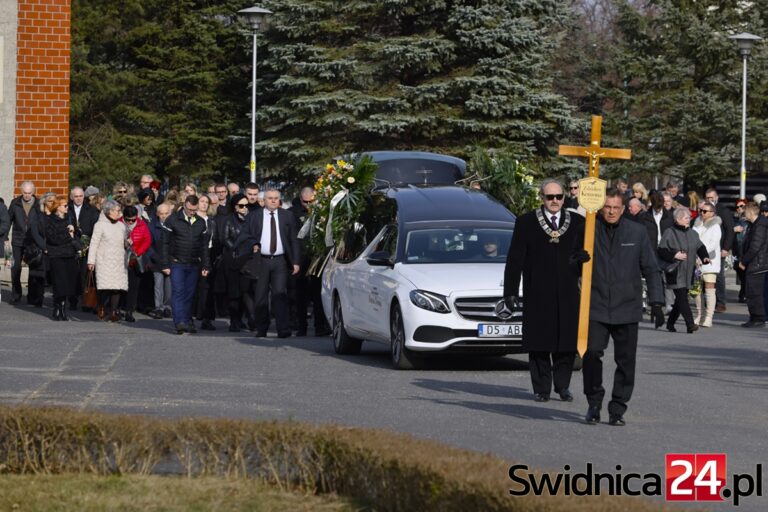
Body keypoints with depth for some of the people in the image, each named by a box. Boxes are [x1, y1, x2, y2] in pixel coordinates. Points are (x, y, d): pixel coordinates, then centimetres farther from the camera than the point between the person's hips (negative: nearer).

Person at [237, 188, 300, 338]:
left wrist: (296, 261, 3)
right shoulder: (254, 216, 9)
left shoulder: (287, 216, 10)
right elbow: (244, 236, 9)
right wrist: (253, 244, -11)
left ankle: (283, 329, -13)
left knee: (279, 294, -10)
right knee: (260, 296, 3)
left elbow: (293, 240, 9)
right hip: (261, 260, 1)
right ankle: (261, 329, 12)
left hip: (280, 261, -1)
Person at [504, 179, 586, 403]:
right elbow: (515, 259, 2)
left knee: (567, 342, 1)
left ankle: (563, 386, 13)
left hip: (568, 294, 2)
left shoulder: (577, 223, 10)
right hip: (537, 294, -2)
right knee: (539, 343, 1)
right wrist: (511, 291, -3)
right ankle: (541, 388, 8)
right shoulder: (526, 222, 4)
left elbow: (585, 255, 16)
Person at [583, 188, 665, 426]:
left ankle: (617, 410, 13)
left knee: (625, 361, 2)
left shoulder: (637, 233, 6)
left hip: (627, 309, 1)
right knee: (591, 353, -15)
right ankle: (594, 403, 4)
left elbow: (651, 270, 10)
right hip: (596, 308, -1)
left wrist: (656, 302, 3)